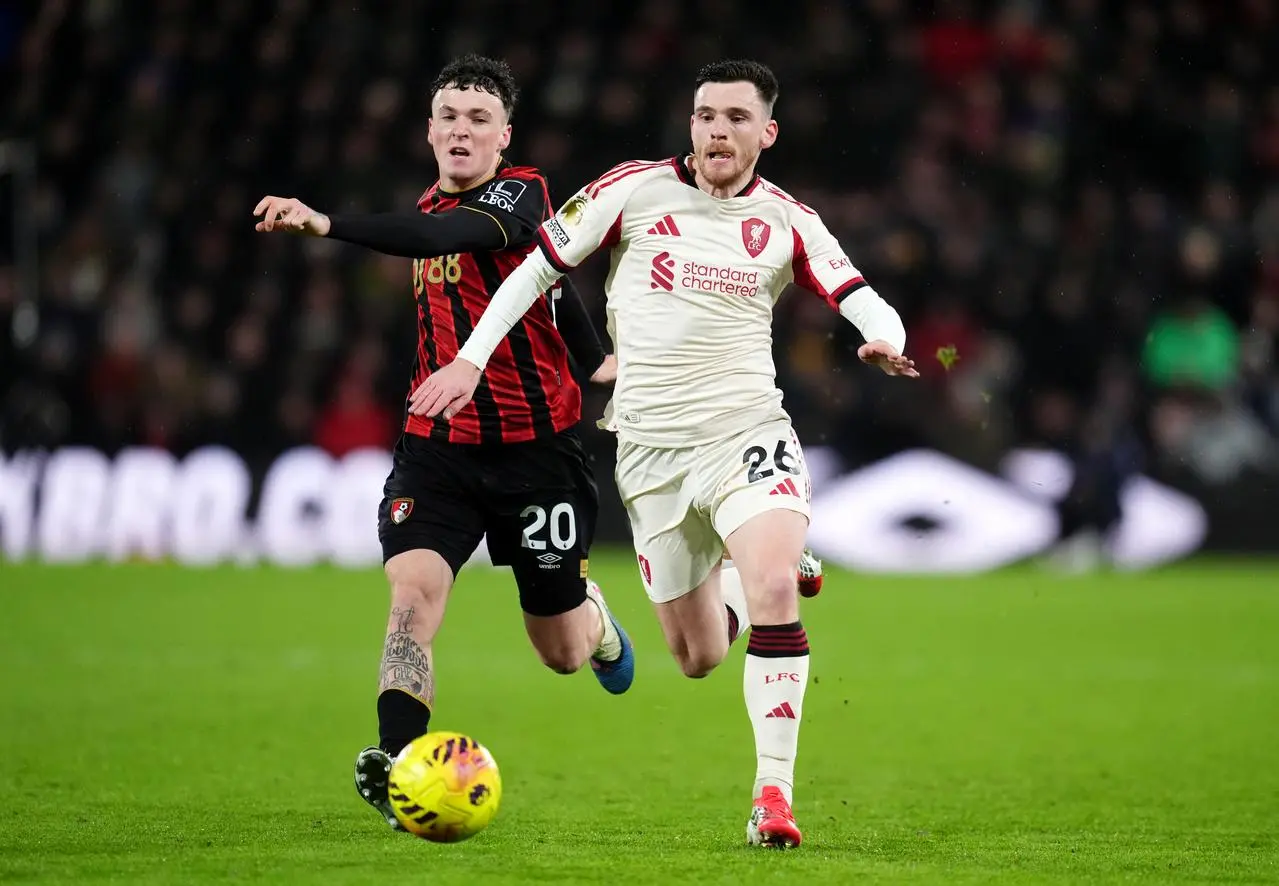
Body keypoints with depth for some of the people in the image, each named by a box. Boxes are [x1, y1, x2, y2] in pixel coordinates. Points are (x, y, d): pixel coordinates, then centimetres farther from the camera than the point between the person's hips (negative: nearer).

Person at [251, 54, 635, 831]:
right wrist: (593, 356, 36)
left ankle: (594, 616, 47)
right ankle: (398, 765, -29)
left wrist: (326, 223, -48)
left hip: (536, 445, -4)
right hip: (439, 446, 4)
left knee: (562, 652, 10)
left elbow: (444, 237, -36)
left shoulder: (520, 193, -14)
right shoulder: (433, 204, 8)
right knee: (412, 590, -22)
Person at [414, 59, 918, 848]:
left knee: (772, 588, -28)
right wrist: (471, 360, 1)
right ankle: (748, 578, 43)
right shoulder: (633, 191, 0)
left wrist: (885, 340, -26)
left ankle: (774, 796, -22)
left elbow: (865, 303, -3)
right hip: (653, 449, 1)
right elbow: (538, 267, 7)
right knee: (700, 658, 6)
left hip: (746, 433, -1)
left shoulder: (787, 222, 3)